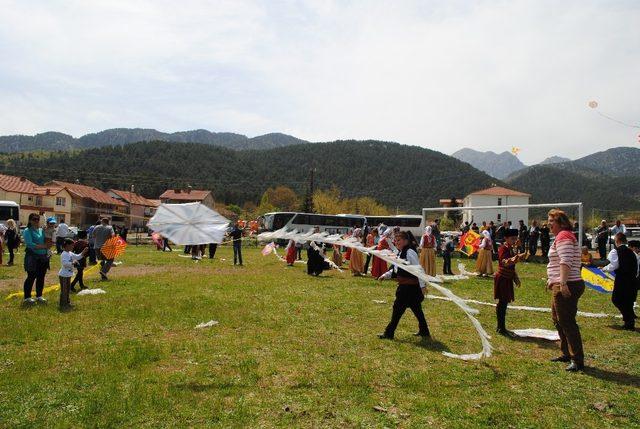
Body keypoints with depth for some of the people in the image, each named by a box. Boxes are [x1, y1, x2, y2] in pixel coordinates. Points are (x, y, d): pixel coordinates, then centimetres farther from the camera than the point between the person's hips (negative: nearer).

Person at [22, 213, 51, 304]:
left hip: (43, 257, 6)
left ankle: (39, 296, 21)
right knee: (31, 277, 0)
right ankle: (27, 297, 10)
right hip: (33, 258, -6)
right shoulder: (27, 231, -6)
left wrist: (48, 245, -9)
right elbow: (29, 244, -18)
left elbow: (46, 242, 14)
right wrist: (42, 246, -23)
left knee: (41, 277, 10)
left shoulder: (42, 230, 12)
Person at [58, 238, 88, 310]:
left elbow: (77, 257, 18)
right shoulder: (64, 254, -19)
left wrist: (83, 252, 6)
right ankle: (62, 305, 0)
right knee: (64, 290, -5)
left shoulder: (70, 254, 10)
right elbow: (65, 263, -30)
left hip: (68, 275, 10)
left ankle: (67, 302, 31)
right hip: (63, 275, -10)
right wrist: (73, 263, -30)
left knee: (68, 289, 19)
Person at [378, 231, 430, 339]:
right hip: (405, 286, 9)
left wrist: (422, 285, -20)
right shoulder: (400, 253, 12)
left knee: (398, 307, -4)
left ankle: (389, 333, 4)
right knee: (416, 308, 17)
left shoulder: (410, 253, -18)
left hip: (409, 286, -9)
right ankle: (424, 331, 29)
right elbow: (395, 269, 19)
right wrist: (385, 275, 7)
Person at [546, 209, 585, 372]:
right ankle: (567, 354, 31)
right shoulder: (564, 236, 19)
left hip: (567, 287, -11)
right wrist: (553, 279, 31)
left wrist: (563, 282, -32)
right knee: (558, 320, 20)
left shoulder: (563, 237, -14)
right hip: (560, 286, 11)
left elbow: (566, 261, -26)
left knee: (567, 323, -6)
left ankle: (578, 360, 1)